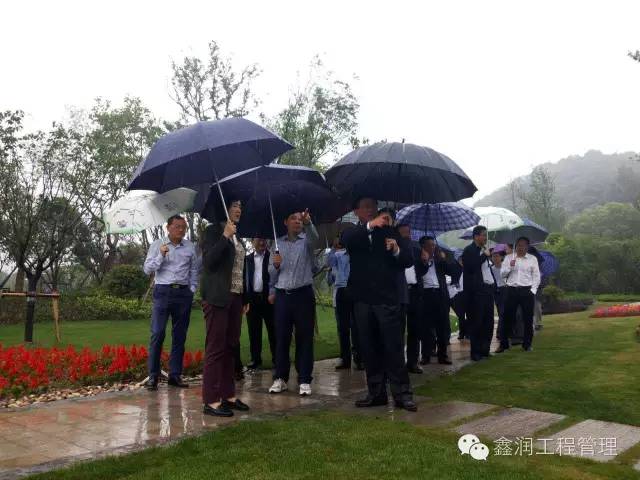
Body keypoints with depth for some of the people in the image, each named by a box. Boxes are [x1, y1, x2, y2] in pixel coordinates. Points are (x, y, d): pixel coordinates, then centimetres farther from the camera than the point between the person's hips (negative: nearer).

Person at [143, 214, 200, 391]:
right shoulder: (157, 245, 3)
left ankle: (175, 375, 13)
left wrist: (192, 290, 6)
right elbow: (147, 269, -2)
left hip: (184, 293, 3)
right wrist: (161, 255, -14)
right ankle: (153, 376, -1)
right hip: (163, 292, -2)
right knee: (157, 334, -8)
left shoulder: (190, 247, 8)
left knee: (180, 335, 5)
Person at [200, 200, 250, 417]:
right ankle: (211, 401, -2)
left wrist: (245, 298, 17)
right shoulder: (214, 230, -3)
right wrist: (225, 236, -18)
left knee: (231, 348, 10)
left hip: (235, 298, 8)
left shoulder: (237, 236, 18)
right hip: (218, 297, -8)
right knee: (215, 348, -6)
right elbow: (208, 261, -15)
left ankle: (228, 395, 17)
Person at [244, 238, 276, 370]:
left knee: (273, 330, 3)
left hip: (268, 297, -2)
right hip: (252, 298, 2)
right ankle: (256, 359, 15)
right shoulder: (247, 258, 9)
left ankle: (276, 358, 11)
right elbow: (244, 278, 6)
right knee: (254, 332, 6)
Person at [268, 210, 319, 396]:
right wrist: (275, 265, -8)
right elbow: (271, 272, 14)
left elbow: (314, 237, -21)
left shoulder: (306, 240, 5)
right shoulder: (278, 243, 13)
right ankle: (280, 378, 14)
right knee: (281, 338, 5)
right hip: (282, 295, 2)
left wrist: (308, 223, -39)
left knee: (304, 338, 1)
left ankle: (304, 380, 6)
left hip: (303, 294, -2)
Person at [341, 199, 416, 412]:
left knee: (394, 347, -3)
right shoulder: (354, 233, 9)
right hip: (363, 299, 2)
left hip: (387, 298, -2)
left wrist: (397, 250, -18)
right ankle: (376, 393, 19)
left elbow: (408, 260, 3)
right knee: (369, 349, 9)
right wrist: (370, 225, -29)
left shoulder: (389, 231, 7)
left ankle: (402, 394, 4)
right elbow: (345, 239, -17)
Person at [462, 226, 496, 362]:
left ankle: (484, 350, 20)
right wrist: (484, 256, -12)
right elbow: (471, 267, -20)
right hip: (477, 290, -8)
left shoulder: (484, 250, 17)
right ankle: (475, 352, 4)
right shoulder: (469, 250, -6)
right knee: (476, 322, -3)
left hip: (488, 289, 8)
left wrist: (494, 284, 15)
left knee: (488, 321, 10)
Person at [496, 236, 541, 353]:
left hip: (527, 291, -1)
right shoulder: (509, 258, 9)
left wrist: (533, 290, -4)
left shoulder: (532, 259, 6)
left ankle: (527, 344, 16)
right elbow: (502, 274, 4)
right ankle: (503, 344, 10)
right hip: (512, 291, 1)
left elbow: (536, 276, 5)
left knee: (528, 319, 3)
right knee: (507, 317, 1)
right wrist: (510, 266, -13)